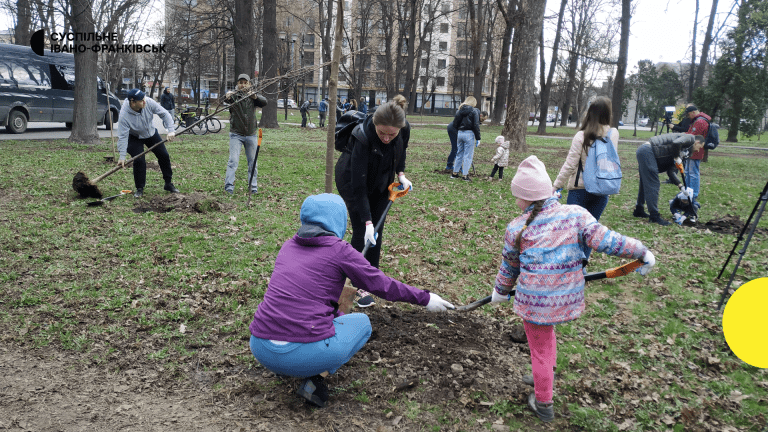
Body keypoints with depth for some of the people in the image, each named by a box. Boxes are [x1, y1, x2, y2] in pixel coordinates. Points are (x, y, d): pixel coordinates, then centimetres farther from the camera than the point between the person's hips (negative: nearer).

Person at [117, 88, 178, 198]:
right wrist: (122, 157, -35)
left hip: (151, 133, 4)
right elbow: (122, 136, -32)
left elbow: (164, 114, -19)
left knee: (164, 156, 3)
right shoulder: (124, 115, -35)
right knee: (139, 161, -17)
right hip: (134, 138, -4)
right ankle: (139, 188, 2)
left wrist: (171, 130, -32)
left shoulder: (148, 103, -28)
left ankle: (169, 184, 18)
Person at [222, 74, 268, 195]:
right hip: (236, 134, -3)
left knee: (253, 162, 8)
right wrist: (227, 96, -46)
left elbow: (264, 102, -13)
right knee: (233, 161, -10)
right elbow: (225, 99, -22)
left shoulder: (253, 97, 6)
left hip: (251, 135, 3)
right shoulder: (234, 96, 0)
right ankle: (229, 187, -8)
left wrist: (255, 96, -34)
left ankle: (254, 188, 18)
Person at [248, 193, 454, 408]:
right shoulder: (340, 250, -2)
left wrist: (339, 316, 40)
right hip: (303, 352, -6)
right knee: (362, 322, 20)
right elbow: (382, 285, 6)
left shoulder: (289, 246, 15)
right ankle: (317, 377, 2)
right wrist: (425, 298, 20)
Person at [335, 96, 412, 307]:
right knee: (362, 232, -10)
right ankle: (359, 285, 2)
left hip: (380, 180, 5)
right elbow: (359, 186, -36)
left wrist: (401, 174, -6)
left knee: (377, 233, 4)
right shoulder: (363, 137, -39)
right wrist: (367, 221, -38)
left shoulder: (405, 129, -25)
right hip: (351, 179, -4)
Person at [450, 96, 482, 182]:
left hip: (460, 133, 5)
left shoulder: (460, 110, 8)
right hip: (469, 134, -5)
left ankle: (455, 173, 20)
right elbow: (476, 126, -9)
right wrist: (478, 138, -6)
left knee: (459, 154, 16)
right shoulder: (474, 111, -7)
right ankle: (465, 175, 0)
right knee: (468, 155, 0)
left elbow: (455, 124, 8)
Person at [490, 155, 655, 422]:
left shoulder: (516, 228, -8)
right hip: (568, 299, 4)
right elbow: (604, 240, -12)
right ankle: (544, 377, 52)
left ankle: (543, 404, 34)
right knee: (546, 332, 33)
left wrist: (501, 291, 22)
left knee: (540, 348, 16)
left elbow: (509, 267, 5)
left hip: (535, 301, -4)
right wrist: (642, 252, -2)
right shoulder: (575, 214, -7)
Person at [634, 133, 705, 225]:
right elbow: (676, 143, -23)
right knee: (653, 186, -6)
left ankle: (639, 210, 33)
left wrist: (681, 186, 19)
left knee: (645, 184, 21)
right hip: (647, 152, -10)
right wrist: (677, 157, -8)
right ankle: (654, 216, -3)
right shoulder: (690, 138, 1)